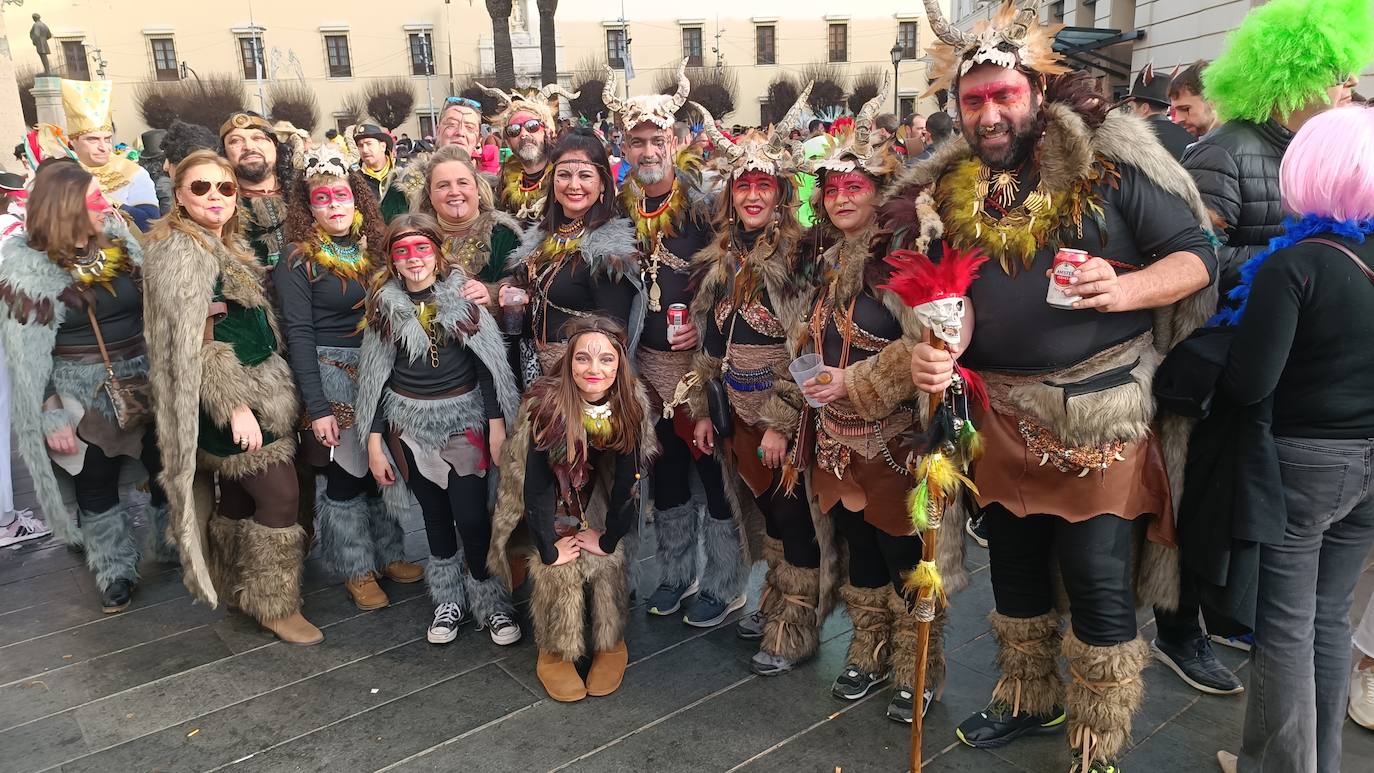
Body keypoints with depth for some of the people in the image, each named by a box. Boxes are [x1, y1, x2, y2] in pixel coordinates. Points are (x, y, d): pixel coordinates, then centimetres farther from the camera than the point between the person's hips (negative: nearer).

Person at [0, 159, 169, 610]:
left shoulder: (119, 243, 2)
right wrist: (51, 417, -14)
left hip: (145, 383, 4)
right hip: (84, 397, -4)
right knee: (96, 485, 11)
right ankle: (115, 571, 29)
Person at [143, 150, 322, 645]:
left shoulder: (228, 245, 15)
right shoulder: (180, 251, -14)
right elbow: (193, 340, -20)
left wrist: (276, 389, 19)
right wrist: (235, 405, -22)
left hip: (255, 388, 9)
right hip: (221, 396, -9)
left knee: (240, 495, 16)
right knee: (280, 496, -7)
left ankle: (232, 588, 29)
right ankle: (275, 606, 6)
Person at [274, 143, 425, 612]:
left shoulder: (375, 248, 6)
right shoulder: (298, 261, -8)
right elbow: (299, 335, -12)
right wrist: (317, 407, -17)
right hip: (332, 377, -4)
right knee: (342, 473, 4)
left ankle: (388, 554, 29)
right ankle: (357, 570, 19)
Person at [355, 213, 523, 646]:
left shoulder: (462, 295, -5)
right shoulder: (384, 304, 1)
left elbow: (489, 363, -3)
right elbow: (375, 376, 5)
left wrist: (497, 422, -7)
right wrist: (374, 442, 3)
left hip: (463, 419, -2)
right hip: (409, 424, 2)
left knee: (471, 516, -6)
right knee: (435, 513, 11)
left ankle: (490, 602, 15)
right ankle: (450, 601, 29)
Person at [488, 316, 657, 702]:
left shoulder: (632, 405, -24)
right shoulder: (546, 405, -34)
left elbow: (628, 478, -16)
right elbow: (536, 483, -28)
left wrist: (610, 538, -12)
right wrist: (548, 549, -23)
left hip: (599, 490, 3)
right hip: (548, 498, -3)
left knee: (611, 561, -10)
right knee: (559, 570, -15)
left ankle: (611, 645, 12)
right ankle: (554, 652, 7)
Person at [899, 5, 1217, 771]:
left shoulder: (1109, 161, -7)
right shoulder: (952, 190, 4)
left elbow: (1197, 255, -7)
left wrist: (1124, 289, -27)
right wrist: (937, 349, -18)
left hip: (1103, 413, -4)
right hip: (1004, 414, 5)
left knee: (1101, 585, 1)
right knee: (1014, 567, 18)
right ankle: (1030, 698, 42)